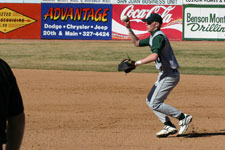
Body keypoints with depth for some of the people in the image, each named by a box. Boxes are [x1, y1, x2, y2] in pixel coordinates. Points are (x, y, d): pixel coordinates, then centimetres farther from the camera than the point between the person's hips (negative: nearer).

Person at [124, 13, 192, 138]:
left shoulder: (159, 37, -18)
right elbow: (137, 43, 27)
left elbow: (154, 56, -33)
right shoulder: (153, 37, 15)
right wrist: (129, 29, 18)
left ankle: (183, 117, -6)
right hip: (164, 75, 11)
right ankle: (169, 126, 9)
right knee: (150, 101, 12)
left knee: (154, 104, -11)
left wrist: (138, 63, -31)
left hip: (169, 75, -11)